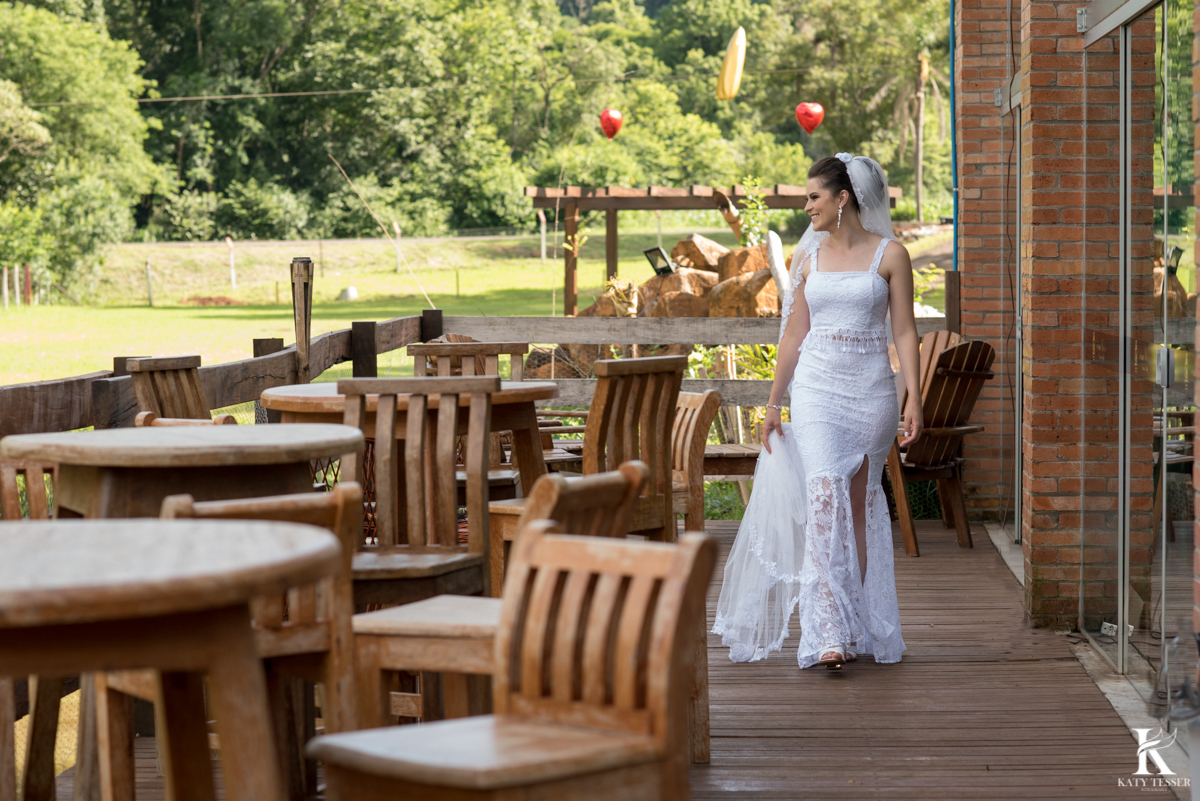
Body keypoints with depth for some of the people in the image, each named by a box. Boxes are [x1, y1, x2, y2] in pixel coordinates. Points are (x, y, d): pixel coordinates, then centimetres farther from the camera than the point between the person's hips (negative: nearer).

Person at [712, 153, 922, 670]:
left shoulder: (890, 254, 1)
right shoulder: (809, 255, 9)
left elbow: (904, 331, -1)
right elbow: (795, 332, 12)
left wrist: (914, 398, -9)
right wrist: (774, 402, 11)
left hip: (871, 390, -1)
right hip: (817, 389, 1)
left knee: (861, 503, 4)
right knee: (824, 497, -13)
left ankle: (859, 625, 15)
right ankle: (830, 634, -18)